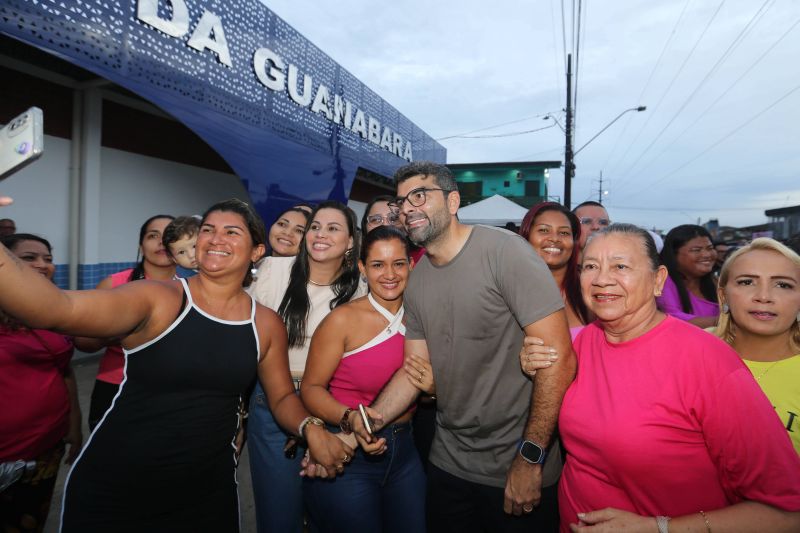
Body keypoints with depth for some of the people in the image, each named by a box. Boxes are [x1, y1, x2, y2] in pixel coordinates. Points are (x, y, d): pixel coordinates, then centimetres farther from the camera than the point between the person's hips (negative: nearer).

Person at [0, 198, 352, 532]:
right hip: (113, 489, -2)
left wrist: (310, 428, -14)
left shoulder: (267, 325, -4)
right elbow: (59, 309, -30)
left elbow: (282, 396, 6)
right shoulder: (157, 299, -14)